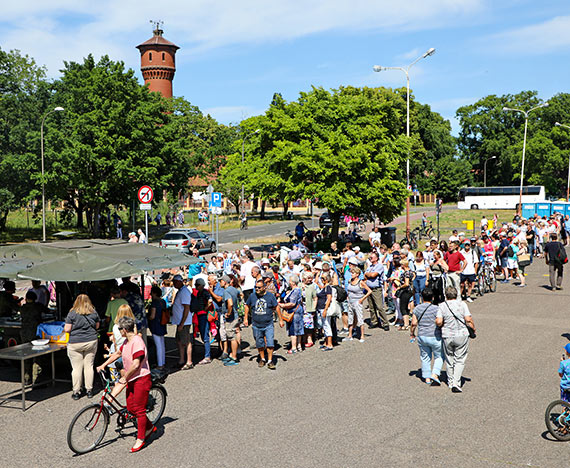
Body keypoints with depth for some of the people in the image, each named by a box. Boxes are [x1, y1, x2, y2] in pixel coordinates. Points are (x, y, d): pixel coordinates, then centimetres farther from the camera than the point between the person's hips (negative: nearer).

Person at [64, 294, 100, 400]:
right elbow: (97, 326, 14)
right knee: (89, 366, 10)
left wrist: (70, 328, 12)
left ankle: (76, 392, 8)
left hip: (75, 344, -3)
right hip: (91, 342, 3)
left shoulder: (72, 313, -8)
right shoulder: (94, 313, 3)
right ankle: (89, 390, 16)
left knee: (76, 368, 3)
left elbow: (67, 329, -9)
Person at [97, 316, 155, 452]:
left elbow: (136, 364, -26)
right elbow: (117, 354, 24)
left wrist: (124, 377, -17)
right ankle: (149, 427, 30)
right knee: (130, 408, 13)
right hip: (132, 380, 9)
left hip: (141, 379, -9)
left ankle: (140, 439, 10)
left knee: (139, 409, -2)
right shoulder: (127, 341, 8)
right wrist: (103, 365, 19)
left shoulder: (137, 341, -22)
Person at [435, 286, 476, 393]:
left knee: (449, 360, 16)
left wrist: (441, 325, 9)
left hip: (447, 336, 1)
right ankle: (456, 383, -7)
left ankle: (450, 382, 27)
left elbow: (438, 322, -13)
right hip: (462, 336, -1)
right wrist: (473, 329, 5)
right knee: (460, 360, 5)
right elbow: (468, 320, -11)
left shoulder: (442, 306, -4)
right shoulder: (462, 304, -4)